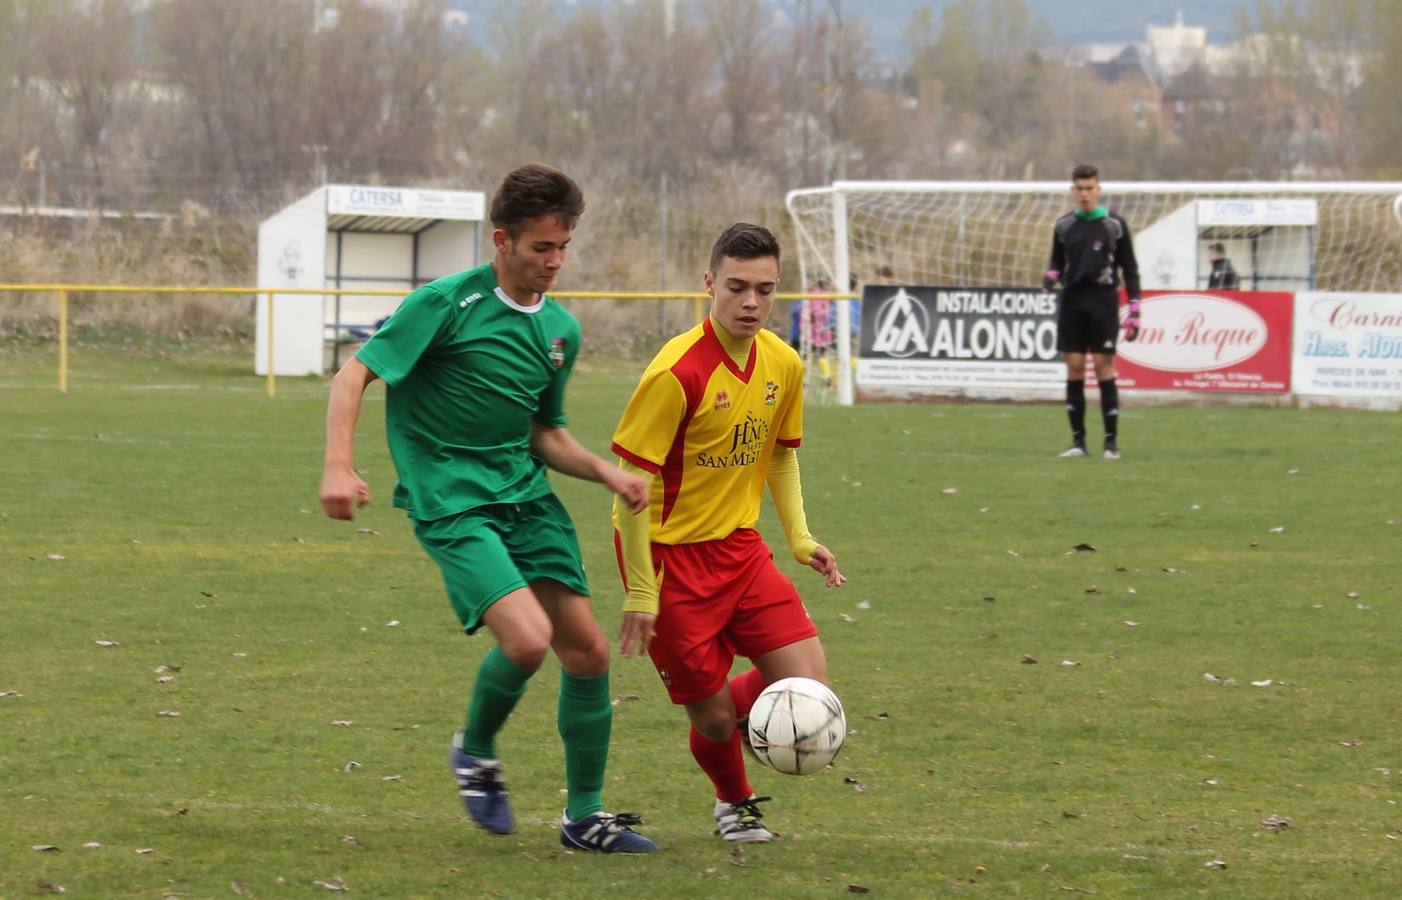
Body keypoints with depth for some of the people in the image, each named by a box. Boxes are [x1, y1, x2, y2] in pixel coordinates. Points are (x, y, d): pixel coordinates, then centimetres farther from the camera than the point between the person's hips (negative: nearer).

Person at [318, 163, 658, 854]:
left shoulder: (560, 330, 10)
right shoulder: (448, 303, -10)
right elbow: (356, 372, -12)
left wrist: (607, 473, 2)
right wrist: (338, 465, -25)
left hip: (524, 493, 7)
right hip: (450, 502, -7)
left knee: (588, 650, 2)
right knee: (528, 638, -23)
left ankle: (586, 817, 17)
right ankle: (475, 752, 7)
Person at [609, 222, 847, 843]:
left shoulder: (783, 365, 0)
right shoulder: (678, 372, -22)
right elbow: (631, 480, -19)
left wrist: (800, 537, 7)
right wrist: (641, 592, -19)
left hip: (738, 546, 6)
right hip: (669, 554, -6)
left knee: (807, 683, -6)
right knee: (712, 715, -1)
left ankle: (722, 708, 25)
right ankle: (734, 802, 31)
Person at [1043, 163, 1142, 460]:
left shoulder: (1114, 225, 0)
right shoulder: (1063, 225, 9)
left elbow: (1130, 269, 3)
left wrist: (1134, 311, -3)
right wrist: (1050, 277, -6)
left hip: (1103, 302, -3)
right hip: (1071, 302, 3)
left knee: (1103, 366, -6)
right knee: (1074, 368, 0)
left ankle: (1111, 441, -3)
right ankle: (1078, 440, 4)